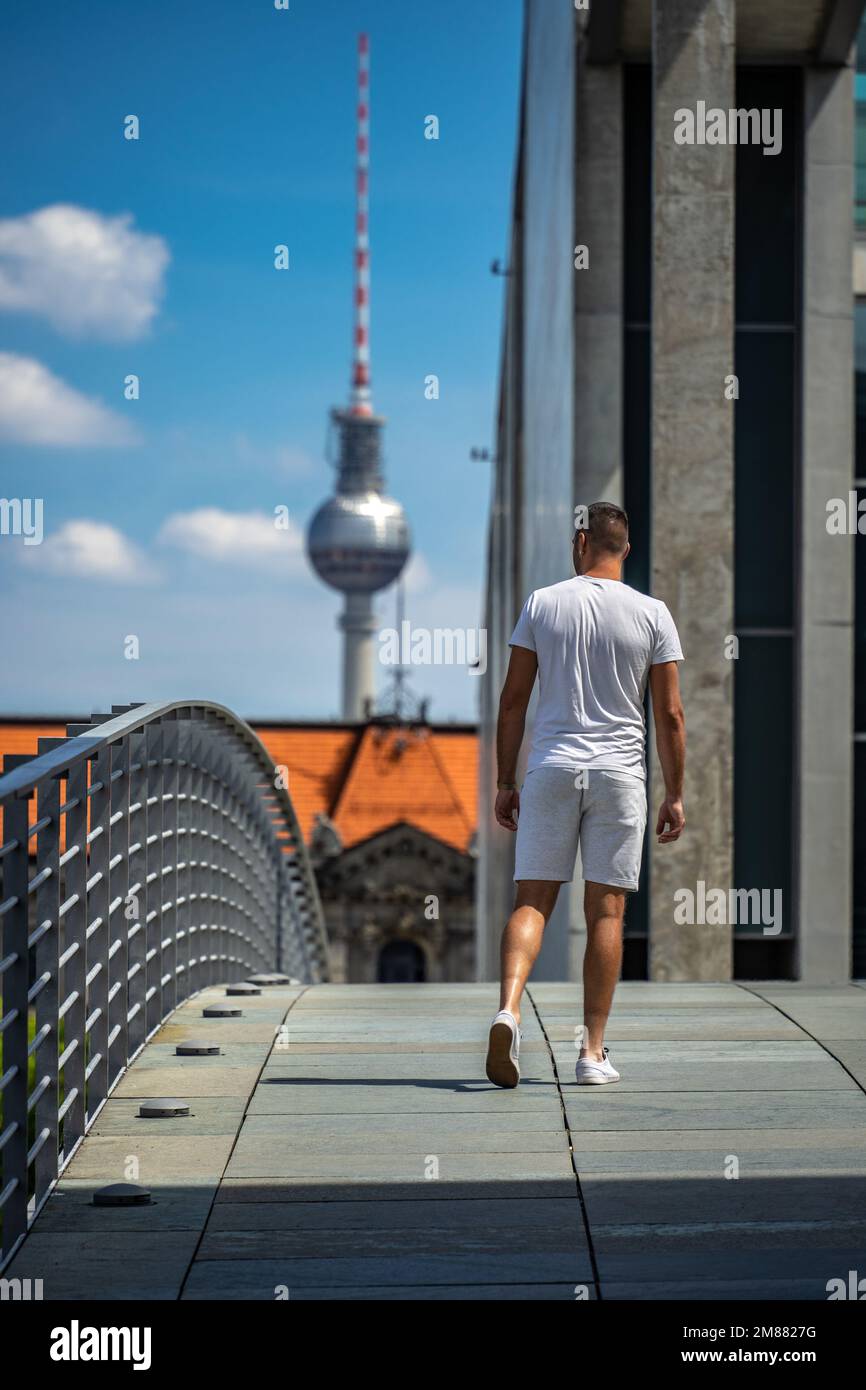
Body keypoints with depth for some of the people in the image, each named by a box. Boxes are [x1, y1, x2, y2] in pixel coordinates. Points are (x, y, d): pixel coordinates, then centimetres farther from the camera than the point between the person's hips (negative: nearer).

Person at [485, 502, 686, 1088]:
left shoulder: (542, 604, 2)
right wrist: (675, 795, 6)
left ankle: (508, 1009, -22)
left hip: (551, 767, 0)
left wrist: (505, 782, 9)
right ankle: (594, 1052, 4)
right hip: (619, 774, 0)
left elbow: (513, 700, 2)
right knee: (606, 911, 4)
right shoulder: (652, 613, 0)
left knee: (533, 901, 2)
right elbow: (670, 714, -1)